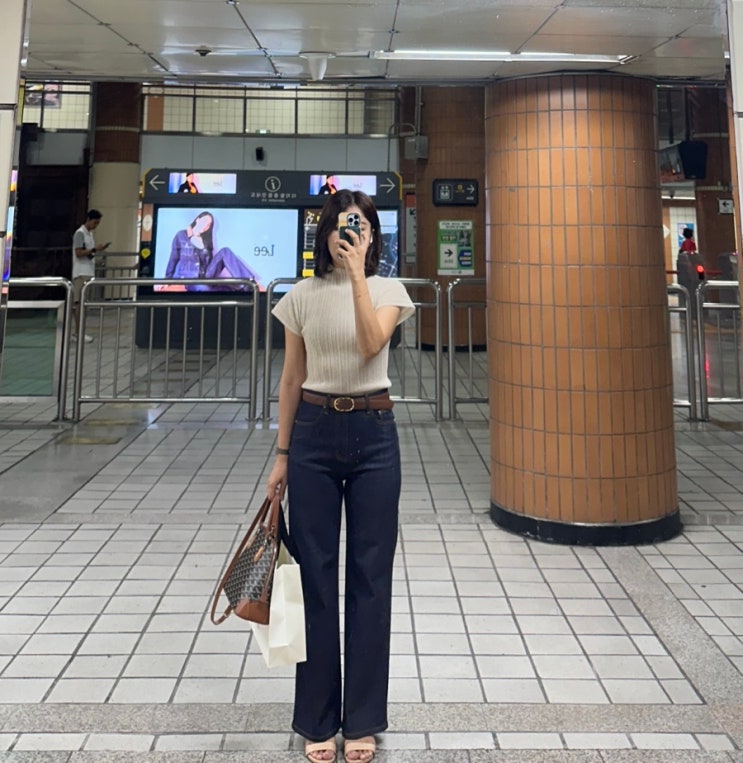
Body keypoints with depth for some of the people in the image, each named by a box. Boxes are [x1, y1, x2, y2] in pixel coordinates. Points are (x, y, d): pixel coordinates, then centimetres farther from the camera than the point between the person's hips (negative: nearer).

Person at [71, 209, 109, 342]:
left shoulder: (89, 234, 18)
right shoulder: (80, 233, -10)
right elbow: (79, 253, -17)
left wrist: (98, 250, 7)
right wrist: (94, 249, -20)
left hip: (88, 272, 9)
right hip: (81, 273, -9)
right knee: (80, 302, -9)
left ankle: (78, 331, 12)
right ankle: (78, 332, -9)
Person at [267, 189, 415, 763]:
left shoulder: (388, 290, 2)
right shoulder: (301, 296, 5)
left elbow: (371, 344, -19)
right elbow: (291, 381, 8)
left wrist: (356, 274, -20)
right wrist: (282, 455, 6)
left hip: (372, 434, -1)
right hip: (314, 434, 1)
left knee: (370, 576, 4)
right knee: (317, 575, 5)